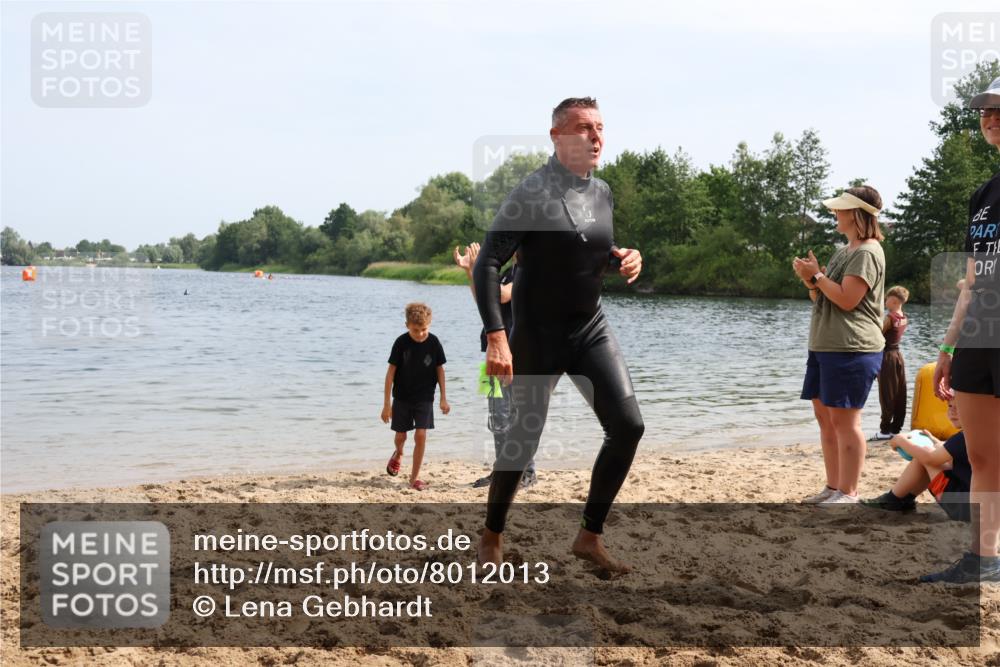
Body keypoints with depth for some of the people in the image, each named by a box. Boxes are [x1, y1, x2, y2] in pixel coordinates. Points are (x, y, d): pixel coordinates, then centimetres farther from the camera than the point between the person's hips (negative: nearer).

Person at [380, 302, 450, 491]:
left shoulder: (433, 342, -11)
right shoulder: (401, 343, -14)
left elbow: (440, 369, 1)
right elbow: (391, 371, -9)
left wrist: (443, 398, 2)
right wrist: (387, 403, -9)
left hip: (424, 398, 0)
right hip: (402, 397, 0)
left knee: (421, 435, -8)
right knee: (401, 435, 11)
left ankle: (414, 477, 4)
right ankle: (398, 454, 47)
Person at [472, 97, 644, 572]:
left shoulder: (602, 193, 5)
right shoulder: (532, 193, -16)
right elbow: (486, 265, -20)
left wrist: (624, 258, -3)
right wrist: (496, 336, -30)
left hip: (592, 330, 6)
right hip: (538, 335, -6)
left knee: (628, 426, -6)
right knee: (526, 437, 3)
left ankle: (589, 536, 8)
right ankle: (491, 537, 25)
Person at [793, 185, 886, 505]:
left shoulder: (867, 253, -11)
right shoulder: (843, 252, 19)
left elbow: (846, 299, -19)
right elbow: (823, 299, 21)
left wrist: (817, 275, -10)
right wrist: (811, 280, 2)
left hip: (851, 349, -10)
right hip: (824, 346, 10)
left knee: (844, 419, -8)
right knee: (825, 416, 11)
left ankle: (848, 494, -3)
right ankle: (834, 487, 19)